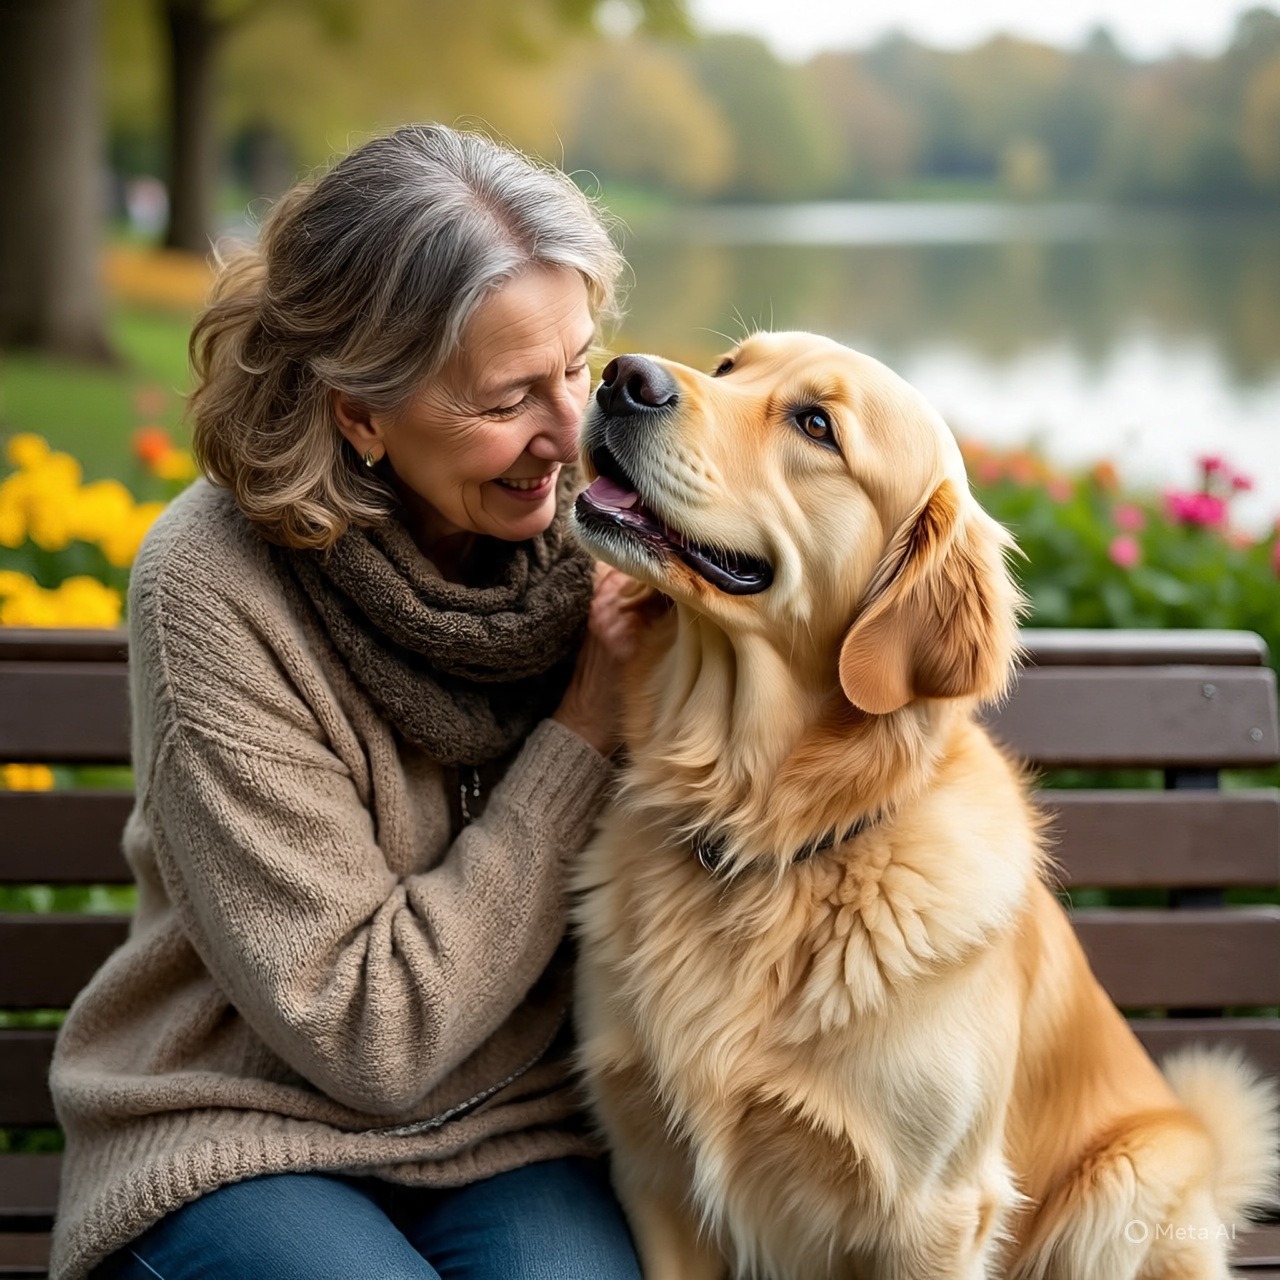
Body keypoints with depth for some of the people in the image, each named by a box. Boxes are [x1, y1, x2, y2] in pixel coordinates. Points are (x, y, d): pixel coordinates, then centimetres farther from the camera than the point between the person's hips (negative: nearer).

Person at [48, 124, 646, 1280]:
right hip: (237, 1143, -2)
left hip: (518, 1141, 2)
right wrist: (585, 728, -17)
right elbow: (367, 1031, -16)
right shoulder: (212, 590, -17)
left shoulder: (597, 525, -5)